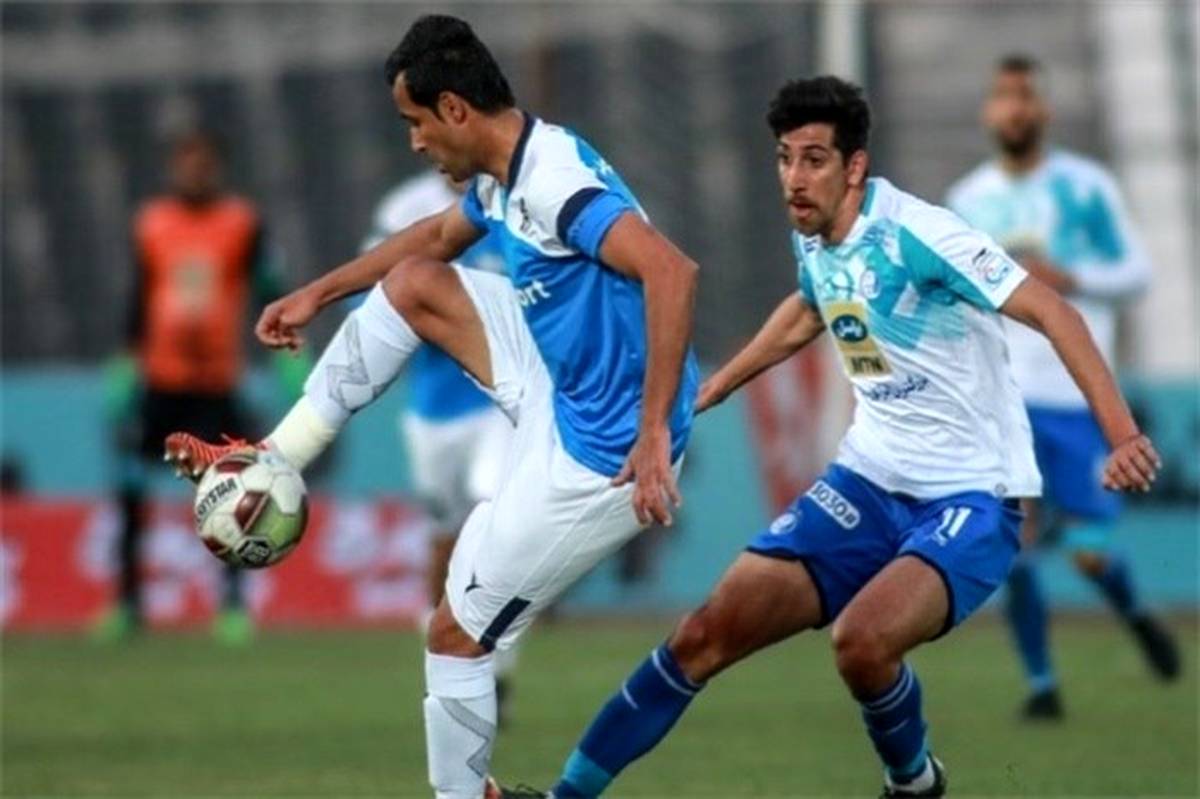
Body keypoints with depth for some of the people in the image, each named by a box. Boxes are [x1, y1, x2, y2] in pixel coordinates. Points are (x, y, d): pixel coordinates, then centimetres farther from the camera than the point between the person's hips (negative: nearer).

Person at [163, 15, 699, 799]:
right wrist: (319, 293, 32)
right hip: (561, 387, 9)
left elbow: (671, 270, -41)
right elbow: (436, 238, 27)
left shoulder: (555, 183, -28)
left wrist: (654, 434, -41)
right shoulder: (502, 180, 4)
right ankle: (277, 460, 22)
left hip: (598, 453, -9)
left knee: (456, 634, 2)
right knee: (412, 283, 14)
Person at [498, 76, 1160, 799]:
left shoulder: (916, 235, -20)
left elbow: (1050, 311, -23)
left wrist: (1122, 434, -34)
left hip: (968, 499, -7)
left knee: (861, 638, -32)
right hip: (868, 482, 7)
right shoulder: (814, 239, 4)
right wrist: (708, 391, 35)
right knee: (710, 632, -5)